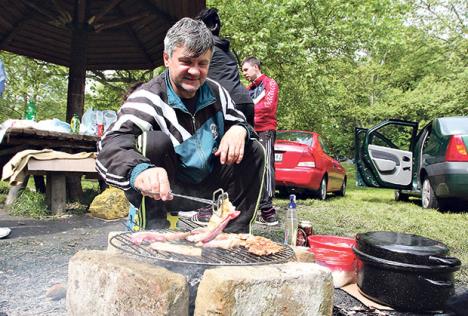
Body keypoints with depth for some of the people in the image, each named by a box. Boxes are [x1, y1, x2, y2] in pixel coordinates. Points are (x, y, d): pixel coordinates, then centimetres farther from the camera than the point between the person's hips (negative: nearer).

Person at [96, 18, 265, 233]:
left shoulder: (216, 93, 1)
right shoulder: (147, 98, -15)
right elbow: (111, 146, -30)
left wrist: (239, 129, -19)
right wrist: (139, 170, -55)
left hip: (209, 189, 5)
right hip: (167, 191, -4)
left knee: (253, 150, -8)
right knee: (154, 141, -29)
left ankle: (236, 232, -4)